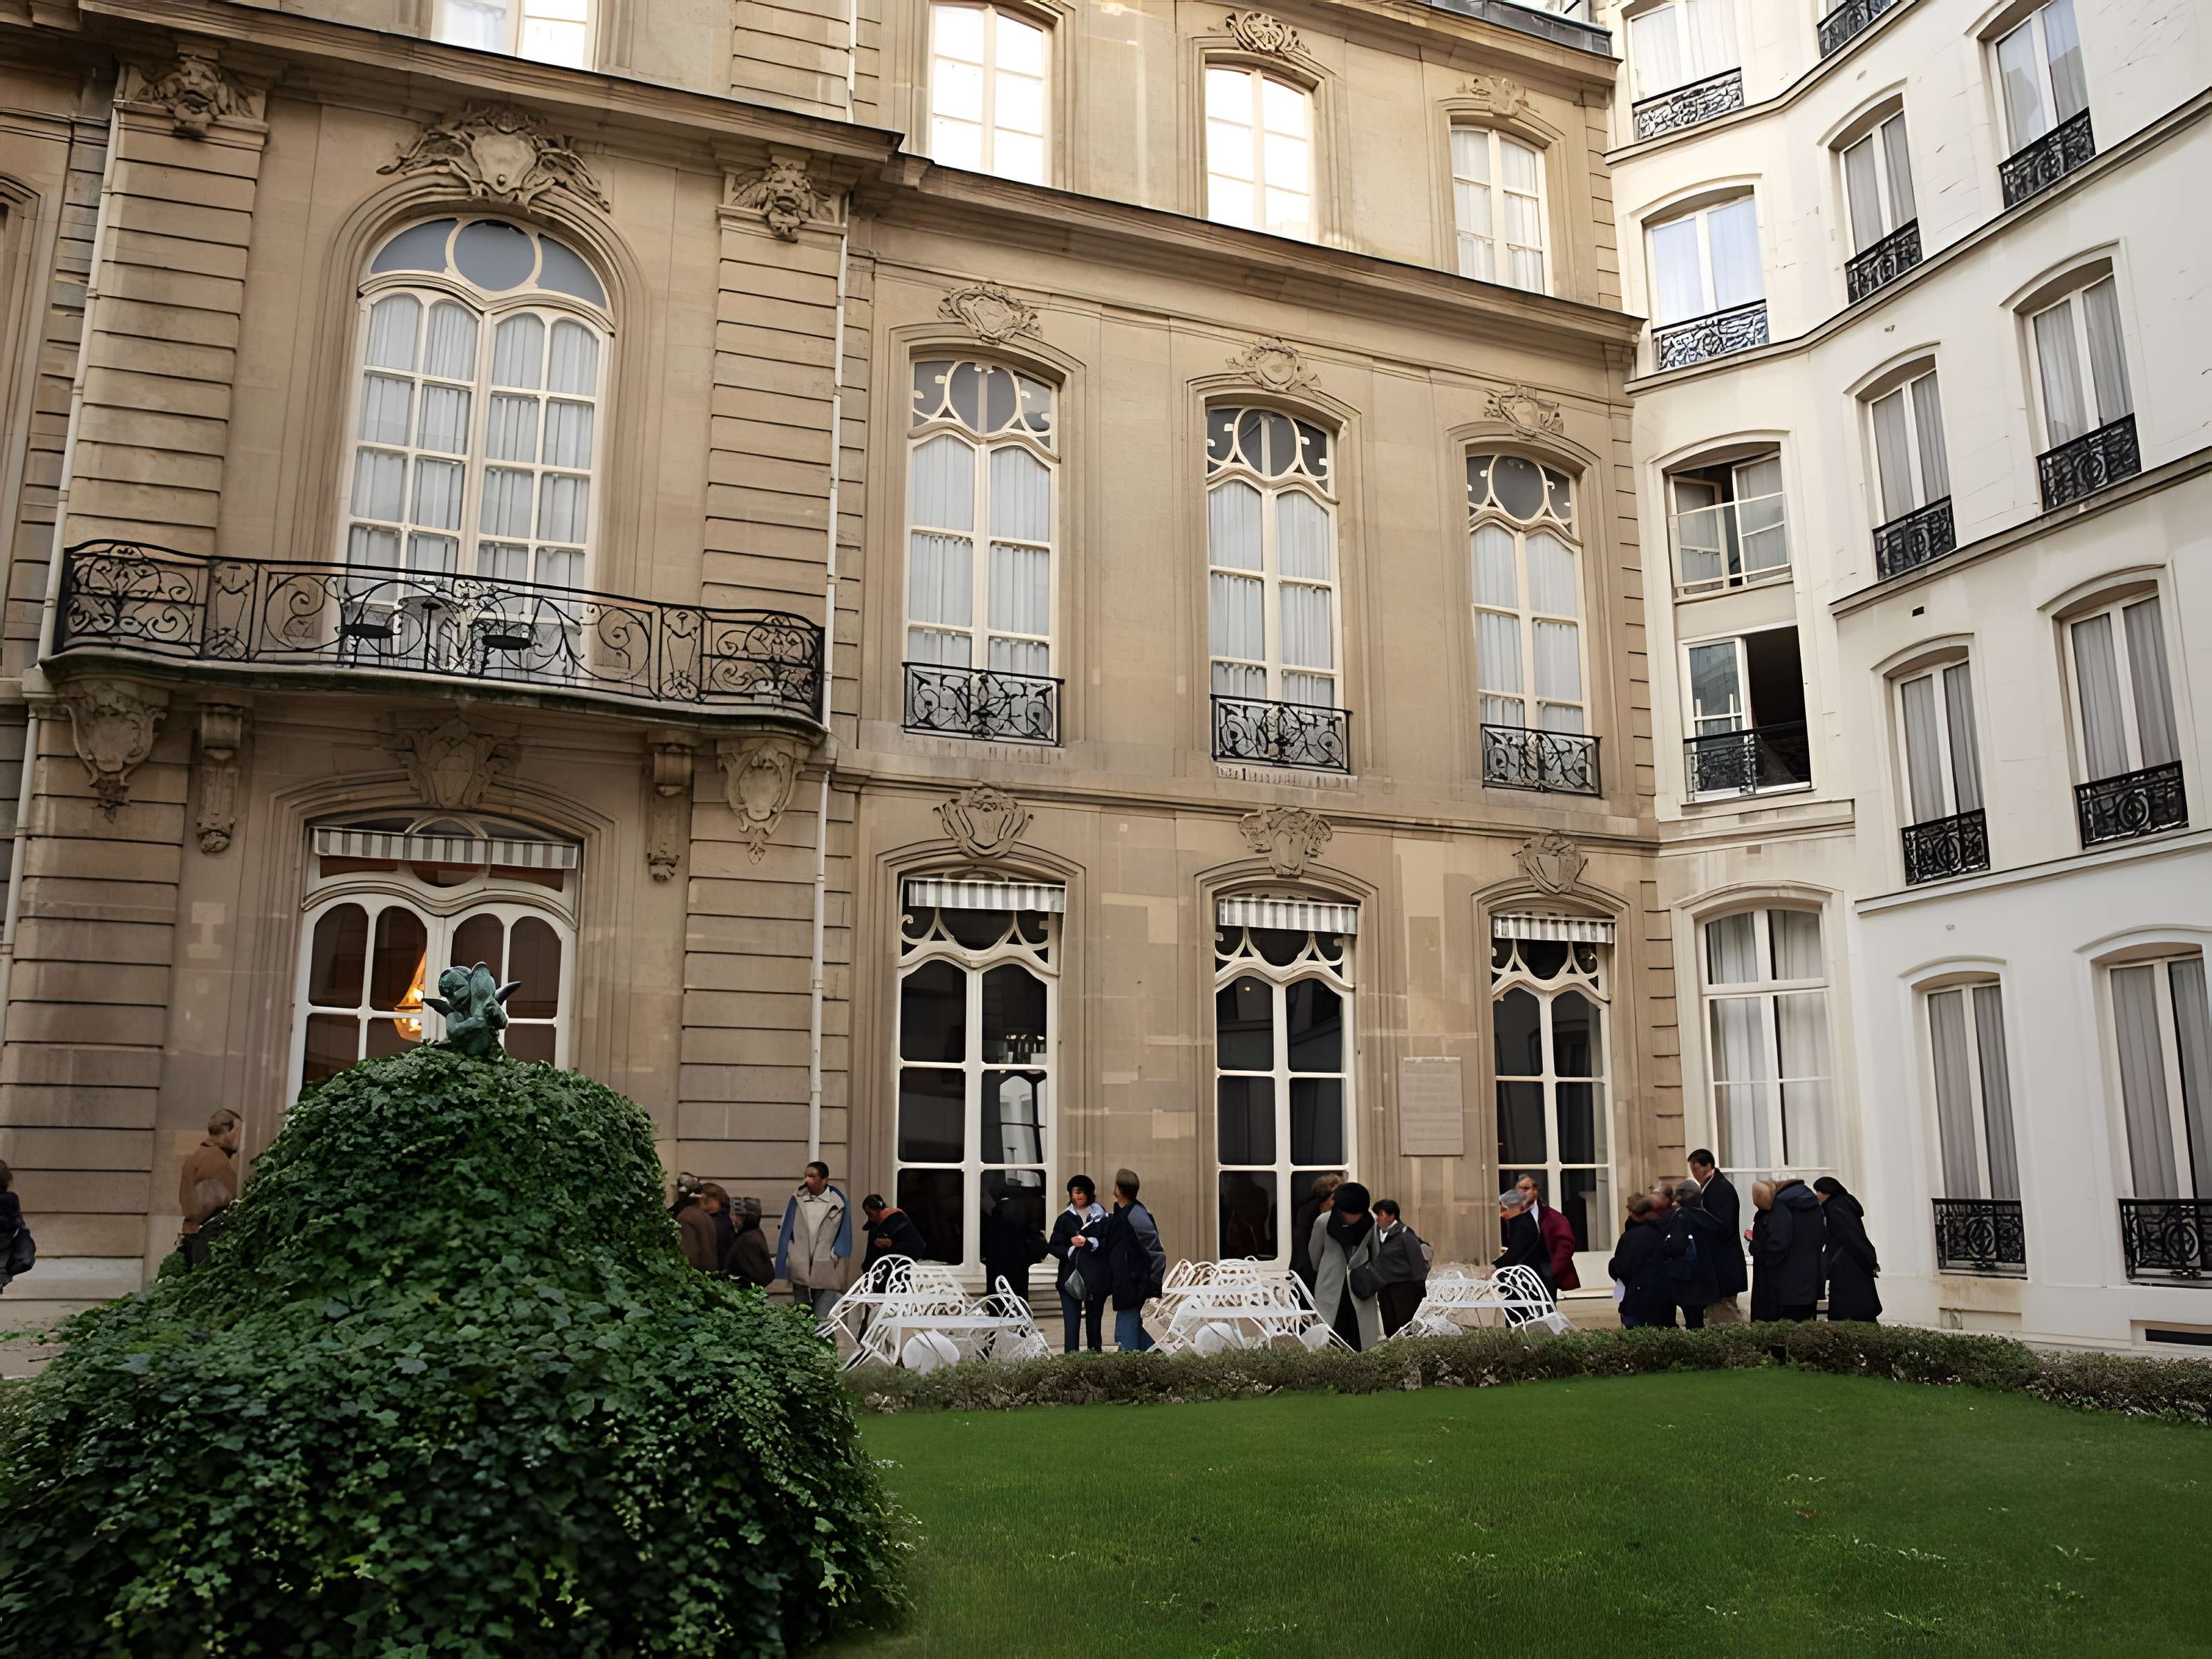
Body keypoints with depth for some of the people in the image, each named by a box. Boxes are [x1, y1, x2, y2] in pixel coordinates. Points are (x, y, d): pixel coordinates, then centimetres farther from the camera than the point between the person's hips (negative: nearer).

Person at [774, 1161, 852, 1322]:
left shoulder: (838, 1201, -1)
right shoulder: (797, 1200, 3)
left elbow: (844, 1231, 6)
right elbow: (785, 1230, 10)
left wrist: (836, 1254, -2)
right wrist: (787, 1258, 4)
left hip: (826, 1270, -2)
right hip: (800, 1269, 2)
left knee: (823, 1321, -8)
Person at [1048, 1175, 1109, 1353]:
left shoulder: (1102, 1218, 6)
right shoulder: (1065, 1219, 10)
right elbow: (1054, 1246, 3)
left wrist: (1088, 1242, -17)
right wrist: (1071, 1252, -14)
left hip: (1095, 1278, 0)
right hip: (1070, 1277, 0)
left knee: (1094, 1318, 4)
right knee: (1072, 1321, -7)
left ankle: (1095, 1351, 12)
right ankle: (1071, 1355, -8)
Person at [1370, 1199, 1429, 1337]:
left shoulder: (1405, 1234, -11)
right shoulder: (1378, 1233, 10)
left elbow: (1417, 1261, -11)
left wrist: (1420, 1288, -12)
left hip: (1405, 1288, -7)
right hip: (1385, 1289, 7)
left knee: (1407, 1327, -7)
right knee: (1390, 1328, 8)